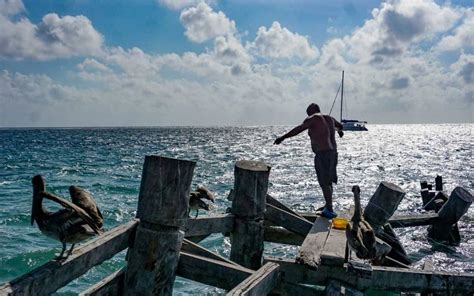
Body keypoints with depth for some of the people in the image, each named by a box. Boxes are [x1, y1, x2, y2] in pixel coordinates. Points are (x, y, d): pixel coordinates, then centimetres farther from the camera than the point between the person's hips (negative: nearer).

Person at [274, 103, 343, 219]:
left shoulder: (313, 119, -6)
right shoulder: (329, 118, 16)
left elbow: (299, 128, -20)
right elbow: (340, 125, 37)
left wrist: (283, 137, -25)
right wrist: (340, 131, 61)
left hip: (322, 154, -9)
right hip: (333, 152, 9)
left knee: (324, 182, -7)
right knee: (328, 181, 19)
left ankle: (330, 210, -8)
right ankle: (328, 206, 31)